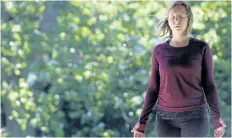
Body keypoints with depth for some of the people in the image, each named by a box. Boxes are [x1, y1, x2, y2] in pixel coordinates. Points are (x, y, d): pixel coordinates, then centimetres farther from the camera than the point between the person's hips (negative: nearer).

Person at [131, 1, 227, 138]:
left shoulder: (202, 48, -2)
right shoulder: (159, 51, 4)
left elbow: (209, 85, -1)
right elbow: (154, 89, 6)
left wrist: (217, 118, -11)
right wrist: (142, 122, 0)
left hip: (194, 117, -2)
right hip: (167, 118, 2)